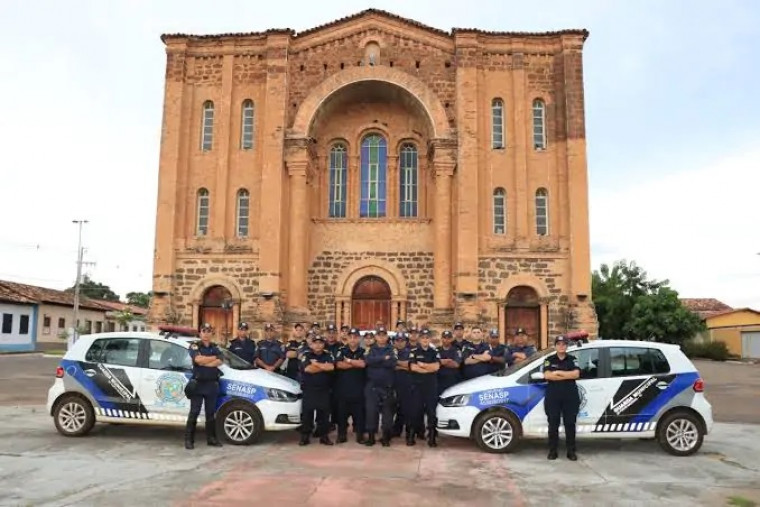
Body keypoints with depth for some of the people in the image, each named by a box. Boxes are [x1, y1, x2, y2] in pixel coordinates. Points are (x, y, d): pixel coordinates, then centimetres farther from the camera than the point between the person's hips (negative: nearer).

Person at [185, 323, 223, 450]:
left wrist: (203, 362, -14)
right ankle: (189, 440, 3)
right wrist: (214, 357, -7)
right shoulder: (194, 346, 1)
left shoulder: (215, 347, 12)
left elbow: (219, 362, -6)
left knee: (211, 413, 9)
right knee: (194, 413, -2)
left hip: (212, 384, 4)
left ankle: (211, 438, 17)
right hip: (198, 384, -4)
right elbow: (198, 359, -19)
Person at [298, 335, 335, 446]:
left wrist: (315, 363, -9)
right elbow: (307, 369, -14)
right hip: (309, 389, -1)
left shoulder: (328, 355, 8)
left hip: (324, 390, 1)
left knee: (324, 413, 2)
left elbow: (331, 367, -12)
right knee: (307, 413, 0)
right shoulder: (306, 356, 4)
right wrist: (324, 366, -8)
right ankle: (305, 436, 7)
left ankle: (323, 436, 11)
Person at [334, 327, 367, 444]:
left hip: (358, 387, -1)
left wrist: (348, 360, -8)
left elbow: (362, 364, -14)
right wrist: (356, 363, -9)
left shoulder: (363, 352, 5)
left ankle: (360, 434, 11)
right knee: (342, 411, 5)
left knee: (359, 412, 1)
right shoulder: (342, 351, 6)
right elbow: (339, 365, -12)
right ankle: (342, 434, 15)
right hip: (343, 387, 1)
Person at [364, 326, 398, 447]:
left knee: (387, 411, 2)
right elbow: (368, 360, -12)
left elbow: (393, 363, -13)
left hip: (387, 386, -1)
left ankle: (386, 437, 12)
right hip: (372, 385, 1)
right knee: (371, 411, -1)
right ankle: (371, 436, 8)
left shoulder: (392, 349, 5)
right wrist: (384, 358, -15)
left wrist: (376, 361, -10)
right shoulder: (371, 349, 10)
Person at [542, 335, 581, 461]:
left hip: (570, 396, 0)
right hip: (553, 396, 0)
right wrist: (567, 376, -10)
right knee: (553, 424, 3)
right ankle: (552, 451, 11)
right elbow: (547, 375, -10)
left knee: (570, 424, 4)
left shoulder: (572, 359, 7)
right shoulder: (549, 360, 5)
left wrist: (558, 372, -12)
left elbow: (576, 374, -8)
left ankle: (571, 451, 12)